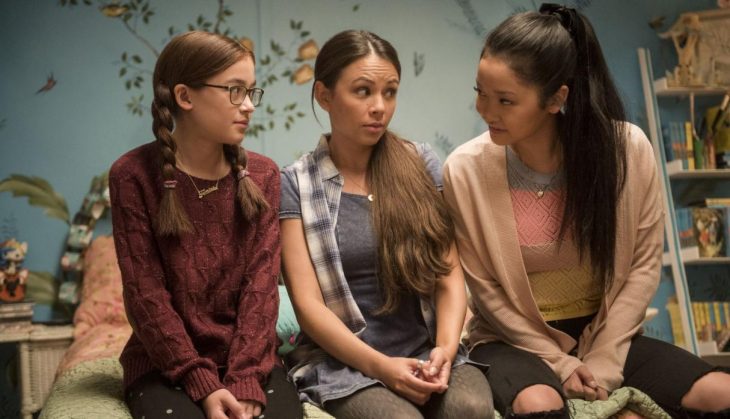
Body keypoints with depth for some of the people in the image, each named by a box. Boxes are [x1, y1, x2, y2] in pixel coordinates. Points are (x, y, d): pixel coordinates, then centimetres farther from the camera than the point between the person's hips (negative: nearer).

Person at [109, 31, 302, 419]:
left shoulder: (262, 175, 3)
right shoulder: (133, 175, -7)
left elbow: (261, 283, -4)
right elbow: (146, 293, -10)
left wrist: (245, 380, -16)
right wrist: (203, 383, -16)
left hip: (250, 358, 3)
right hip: (164, 363, -2)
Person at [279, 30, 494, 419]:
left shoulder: (421, 165, 7)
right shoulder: (294, 185, -1)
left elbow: (449, 275, 4)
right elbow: (307, 303, -6)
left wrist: (445, 347, -14)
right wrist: (379, 365, -18)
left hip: (427, 352, 2)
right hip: (343, 363, -2)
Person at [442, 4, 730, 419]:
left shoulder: (628, 148, -12)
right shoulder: (466, 169, -15)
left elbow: (644, 265, -5)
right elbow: (485, 287, -7)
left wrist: (603, 362, -11)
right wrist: (558, 362, -12)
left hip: (607, 334, 3)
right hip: (516, 341, -2)